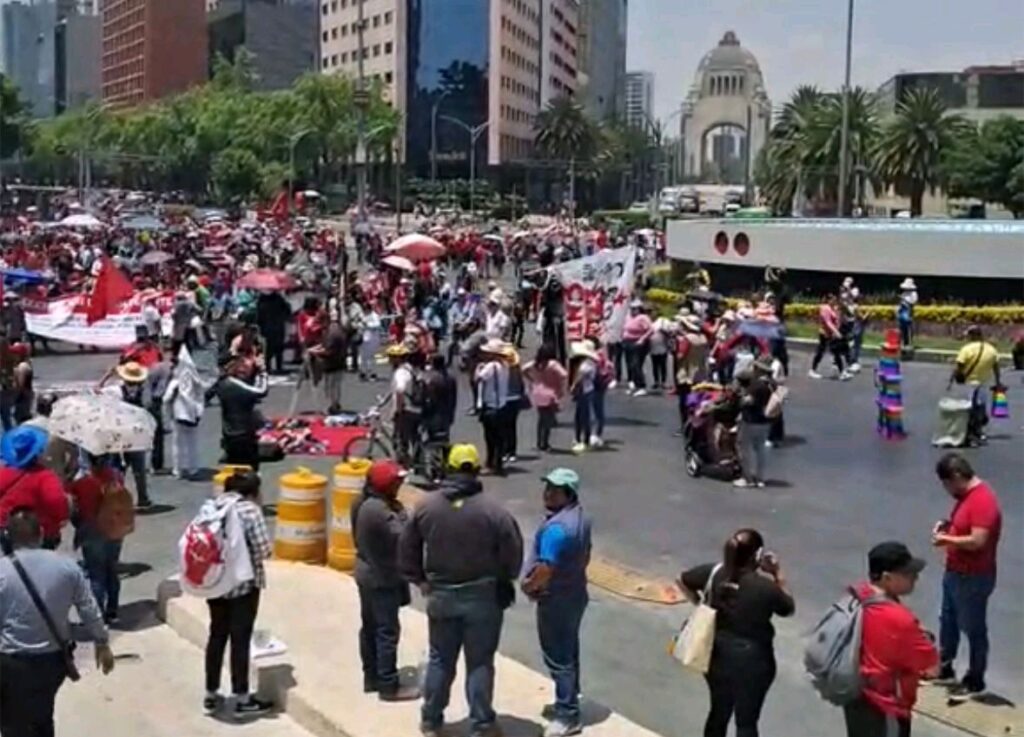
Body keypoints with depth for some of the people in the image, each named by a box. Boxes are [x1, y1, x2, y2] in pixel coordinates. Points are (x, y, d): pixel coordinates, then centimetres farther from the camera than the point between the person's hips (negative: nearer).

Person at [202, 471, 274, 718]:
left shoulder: (213, 506, 5)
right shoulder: (250, 510, -14)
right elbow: (264, 550, -17)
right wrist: (248, 552, 4)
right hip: (244, 583, -6)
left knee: (217, 635, 16)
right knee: (240, 639, 2)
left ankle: (211, 695, 24)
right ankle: (242, 700, 10)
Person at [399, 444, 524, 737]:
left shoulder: (425, 507, -5)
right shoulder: (494, 510, -14)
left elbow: (406, 550, 2)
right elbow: (512, 554, -10)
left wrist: (421, 580, 13)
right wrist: (502, 581, 9)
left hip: (441, 595, 2)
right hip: (482, 596, -2)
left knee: (440, 660, 16)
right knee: (480, 663, 9)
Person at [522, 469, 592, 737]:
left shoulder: (556, 527, -29)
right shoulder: (581, 518, 2)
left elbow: (545, 570, -28)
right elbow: (585, 555, 14)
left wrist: (528, 585, -11)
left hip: (556, 600, -10)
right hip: (575, 593, 10)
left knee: (557, 657, 1)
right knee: (569, 650, 22)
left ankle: (568, 715, 9)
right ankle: (570, 697, 37)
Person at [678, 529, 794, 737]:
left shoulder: (713, 573, -11)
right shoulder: (765, 587, -22)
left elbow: (683, 581, 7)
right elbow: (789, 608, -2)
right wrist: (778, 574, 0)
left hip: (717, 654, 5)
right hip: (752, 660, -5)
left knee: (719, 711, 23)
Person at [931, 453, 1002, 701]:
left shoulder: (983, 501, -26)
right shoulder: (966, 494, 6)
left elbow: (977, 541, -31)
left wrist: (946, 540, -20)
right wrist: (948, 525, 2)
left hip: (974, 578, -10)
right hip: (954, 572, 10)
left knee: (974, 629, 5)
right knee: (948, 621, 21)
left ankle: (975, 681, 18)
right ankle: (945, 668, 36)